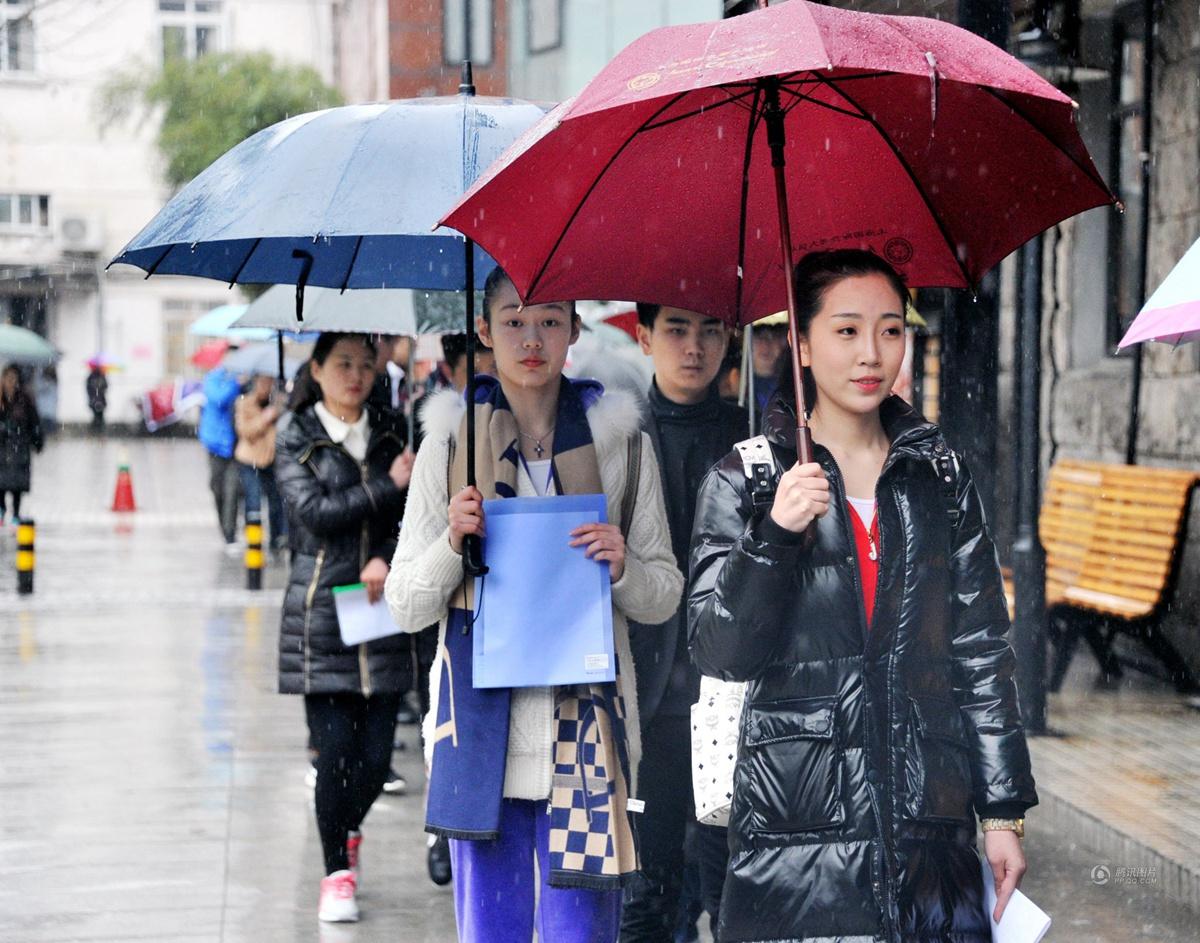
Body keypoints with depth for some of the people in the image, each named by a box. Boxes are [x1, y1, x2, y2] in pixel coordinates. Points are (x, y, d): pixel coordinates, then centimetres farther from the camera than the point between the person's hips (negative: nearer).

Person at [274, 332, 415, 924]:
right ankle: (337, 871, 13)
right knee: (336, 752, -6)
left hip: (381, 608, 3)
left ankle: (347, 830, 33)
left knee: (377, 756, 1)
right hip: (320, 612, -3)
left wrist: (387, 561, -11)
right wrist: (388, 486, -12)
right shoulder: (296, 438, 4)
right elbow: (314, 512, -9)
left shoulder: (390, 435, 12)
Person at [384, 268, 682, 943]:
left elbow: (665, 596, 10)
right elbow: (407, 607, 6)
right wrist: (453, 544, -12)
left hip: (583, 728, 0)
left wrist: (623, 568, -11)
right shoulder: (451, 440, 6)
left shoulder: (621, 440, 6)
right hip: (484, 727, 0)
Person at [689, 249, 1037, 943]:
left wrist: (1007, 811, 5)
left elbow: (983, 651, 9)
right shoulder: (742, 482, 2)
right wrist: (773, 537, -20)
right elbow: (722, 655, -5)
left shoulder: (941, 477, 8)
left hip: (929, 823, 2)